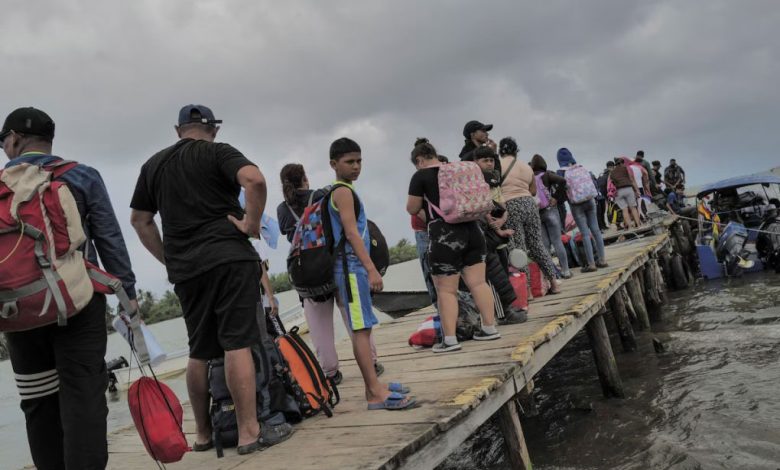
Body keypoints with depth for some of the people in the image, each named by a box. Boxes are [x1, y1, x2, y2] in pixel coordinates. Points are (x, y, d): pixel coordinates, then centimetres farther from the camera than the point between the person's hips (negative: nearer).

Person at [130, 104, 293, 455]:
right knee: (238, 344, -6)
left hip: (184, 269, 5)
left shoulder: (153, 164, 18)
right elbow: (255, 180, -19)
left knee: (200, 352, 12)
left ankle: (203, 434, 21)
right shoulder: (218, 152, 1)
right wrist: (251, 223, -9)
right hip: (229, 258, -5)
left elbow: (139, 220, 20)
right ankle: (249, 432, -5)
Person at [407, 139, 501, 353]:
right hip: (471, 230, 6)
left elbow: (412, 209, -2)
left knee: (446, 290, -2)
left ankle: (450, 339, -2)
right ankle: (490, 328, 15)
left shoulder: (420, 176, -4)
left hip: (445, 236, -6)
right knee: (478, 283, 10)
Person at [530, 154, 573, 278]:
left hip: (536, 213, 2)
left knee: (544, 244, 6)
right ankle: (565, 270, 6)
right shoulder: (547, 175, -3)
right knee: (557, 241, 2)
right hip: (550, 210, -2)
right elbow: (562, 181, -15)